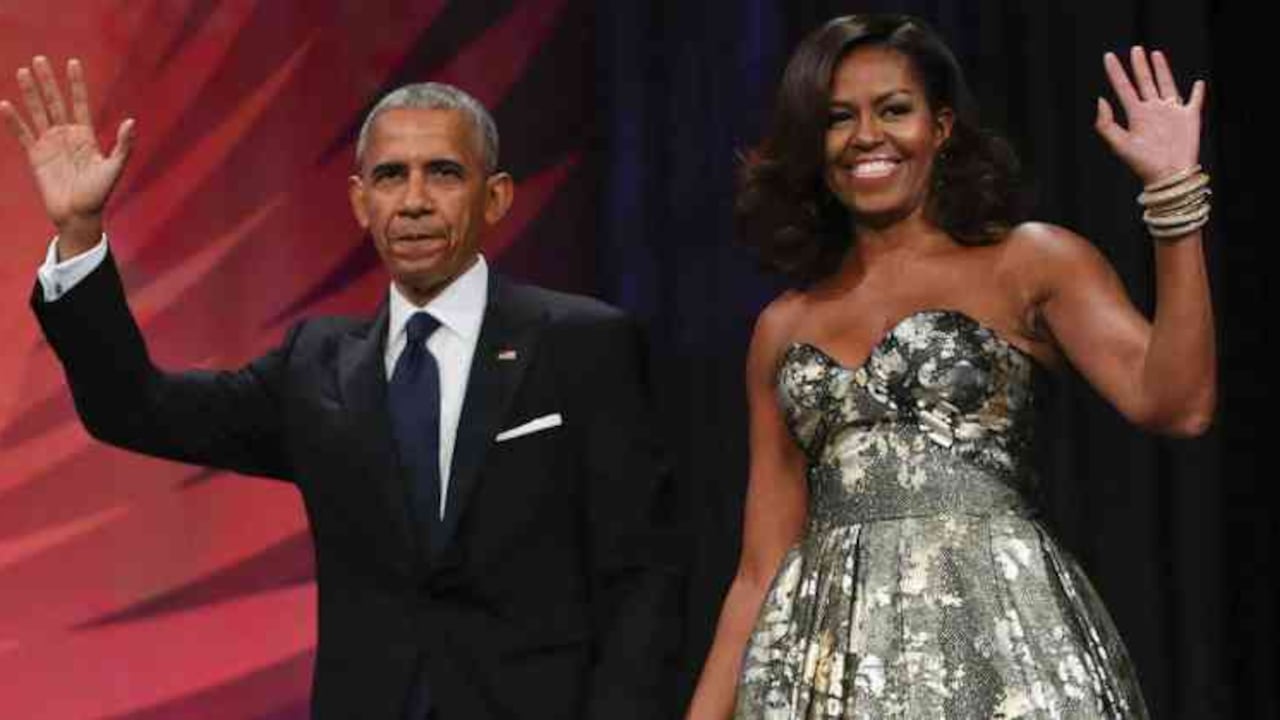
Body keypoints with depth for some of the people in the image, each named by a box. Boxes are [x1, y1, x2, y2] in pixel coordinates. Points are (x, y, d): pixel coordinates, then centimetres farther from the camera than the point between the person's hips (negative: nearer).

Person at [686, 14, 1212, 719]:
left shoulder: (1031, 263, 4)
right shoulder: (783, 326, 14)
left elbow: (1175, 404, -12)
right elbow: (761, 568, 13)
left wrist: (1173, 189, -14)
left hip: (994, 638, -3)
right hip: (823, 662, 3)